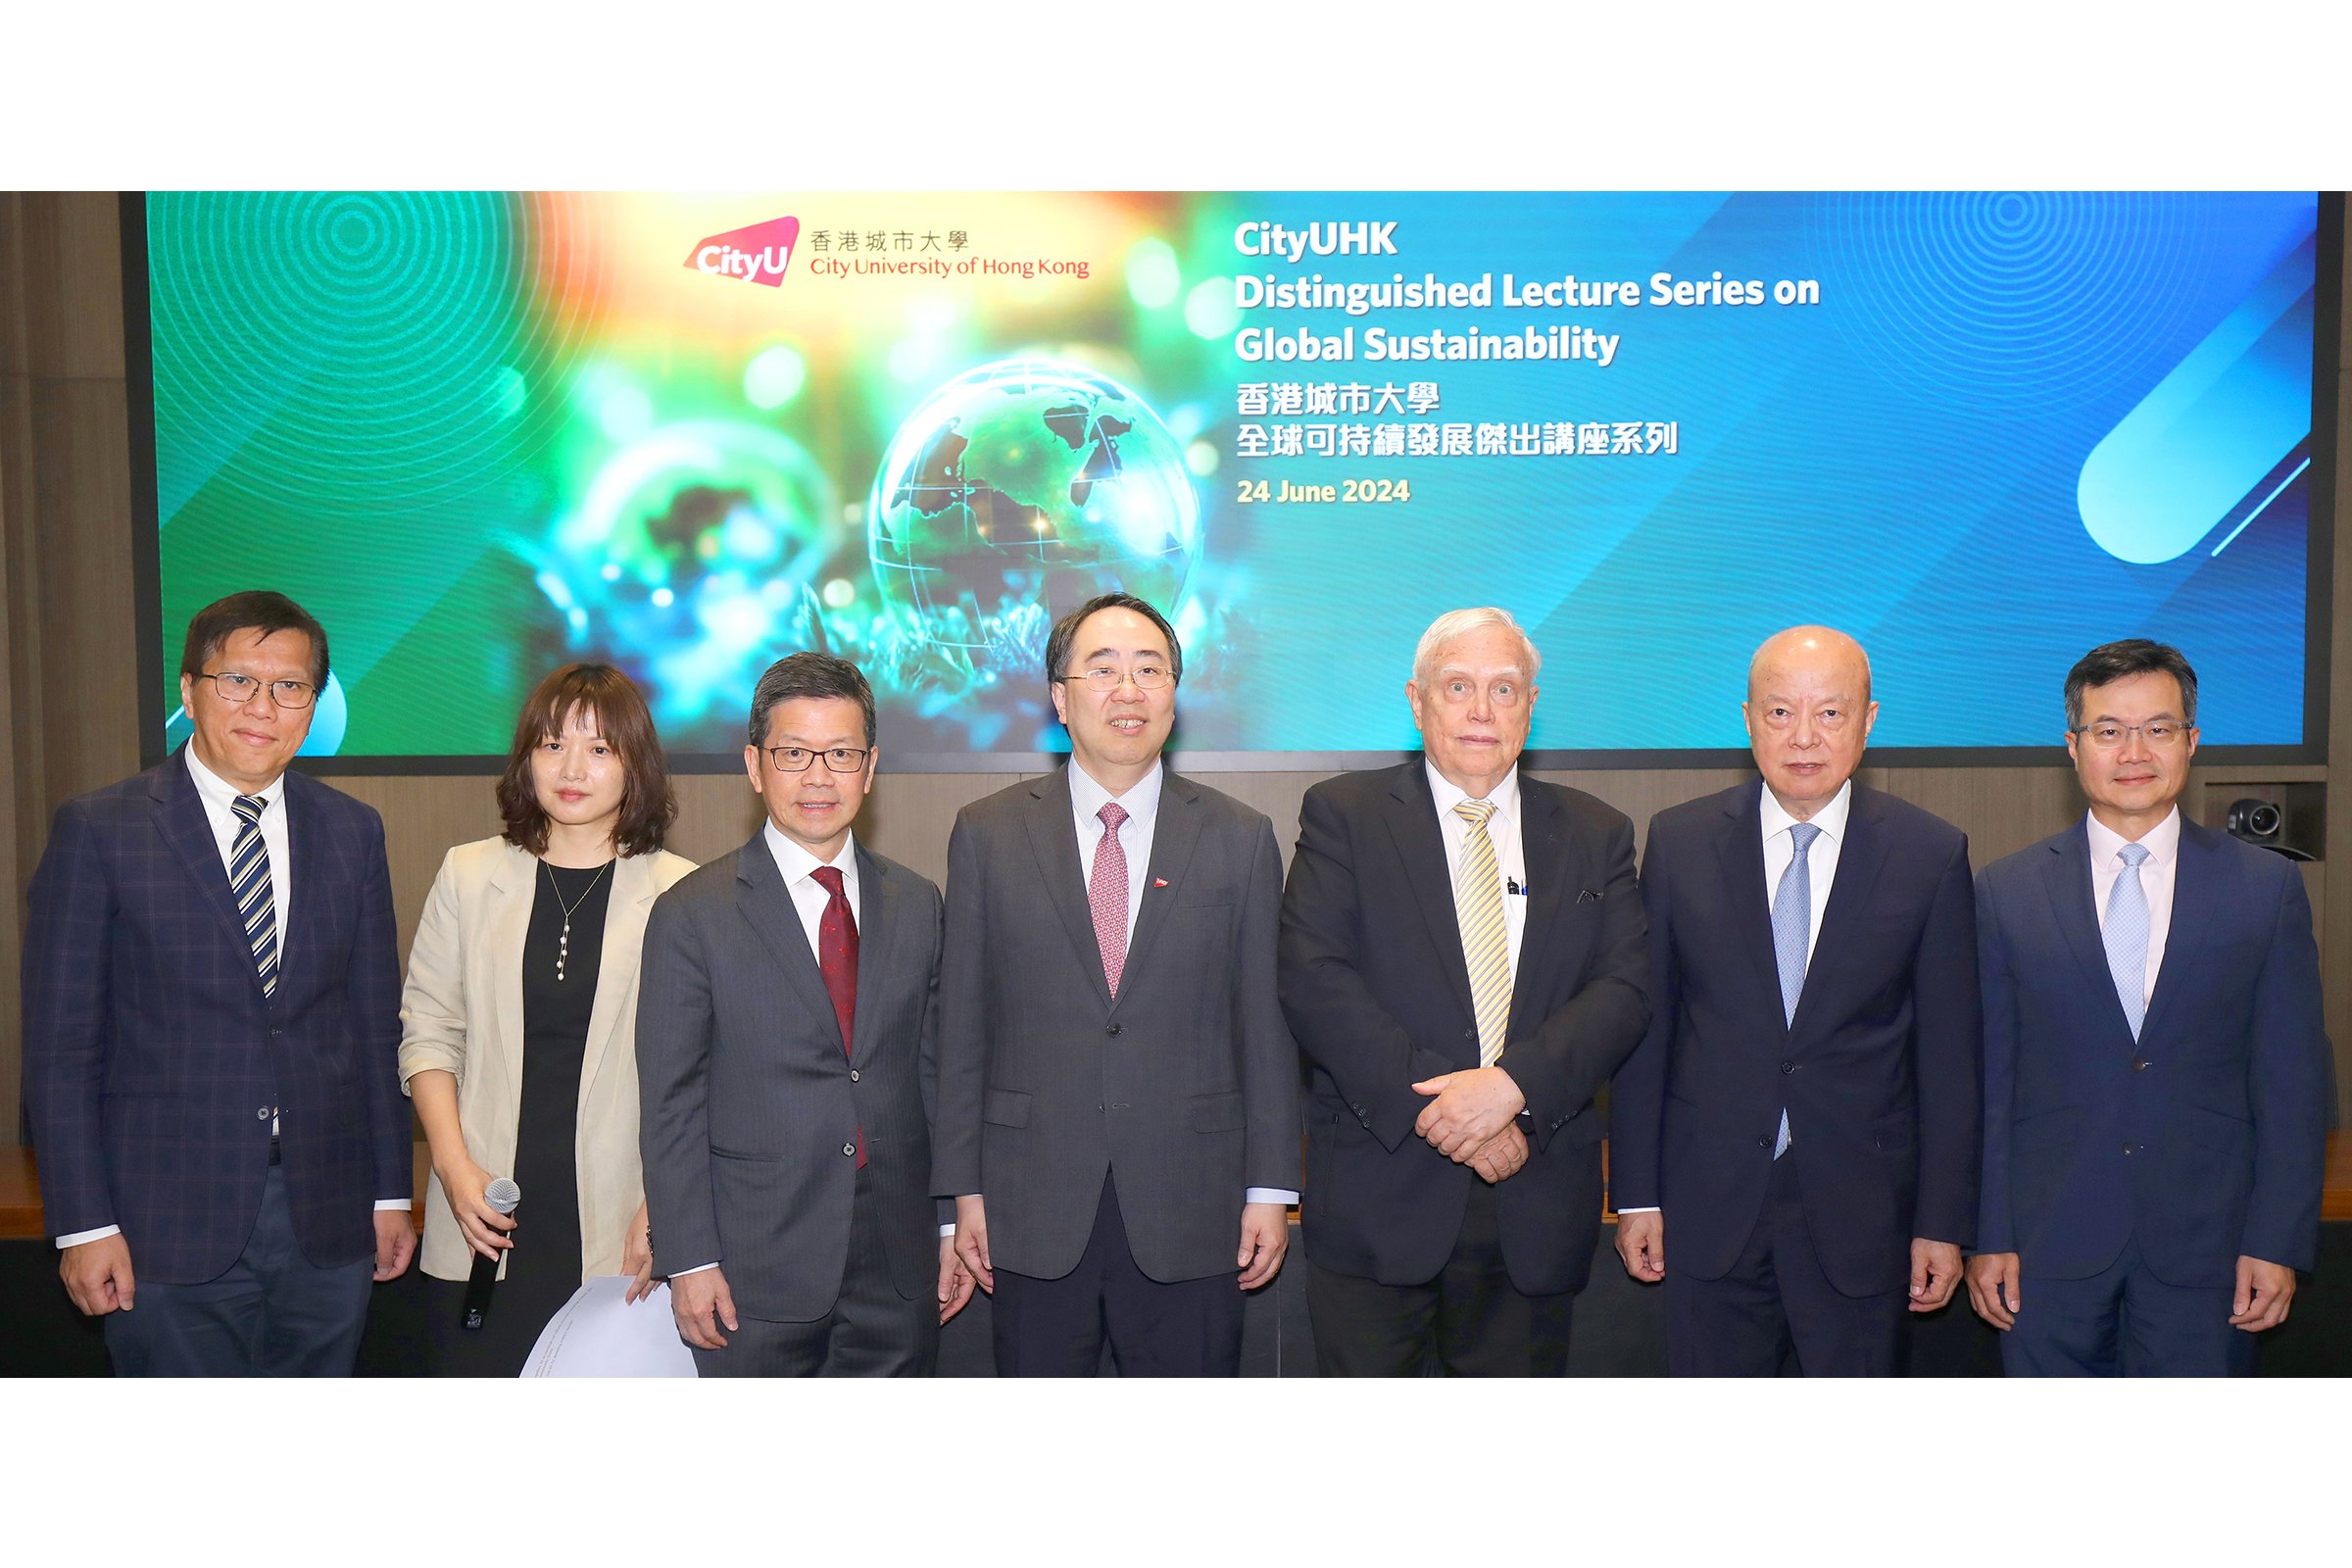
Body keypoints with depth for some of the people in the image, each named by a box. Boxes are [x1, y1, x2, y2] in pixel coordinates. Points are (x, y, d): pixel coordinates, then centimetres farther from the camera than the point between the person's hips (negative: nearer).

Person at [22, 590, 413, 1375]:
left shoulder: (353, 832, 7)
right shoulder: (98, 830, -3)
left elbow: (375, 1024, 9)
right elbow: (60, 1044, -3)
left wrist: (391, 1193, 7)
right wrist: (84, 1223, -7)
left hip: (328, 1221, 3)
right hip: (169, 1225, -3)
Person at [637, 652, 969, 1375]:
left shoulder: (917, 906, 7)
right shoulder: (692, 916, -4)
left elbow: (933, 1073, 10)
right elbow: (670, 1106, -5)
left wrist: (950, 1225, 8)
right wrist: (688, 1262, -8)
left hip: (899, 1269, 3)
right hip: (755, 1272, -3)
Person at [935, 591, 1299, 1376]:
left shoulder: (1241, 839, 3)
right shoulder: (987, 834, 2)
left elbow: (1266, 1025, 3)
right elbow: (962, 1025, 3)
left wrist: (1270, 1190, 1)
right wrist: (964, 1188, 1)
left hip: (1190, 1214, 0)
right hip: (1033, 1212, 0)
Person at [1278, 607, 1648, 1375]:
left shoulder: (1596, 835, 10)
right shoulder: (1343, 815, 2)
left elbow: (1623, 990, -1)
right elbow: (1313, 980, -9)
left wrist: (1514, 1084, -17)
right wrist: (1437, 1106, -17)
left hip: (1536, 1205, 3)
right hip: (1378, 1199, -2)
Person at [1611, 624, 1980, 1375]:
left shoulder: (1932, 855, -2)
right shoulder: (1680, 842, -1)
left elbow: (1949, 1056, 0)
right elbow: (1645, 1029, 2)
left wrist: (1945, 1221, 0)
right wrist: (1636, 1194, 1)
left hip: (1861, 1215, 0)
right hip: (1709, 1208, 1)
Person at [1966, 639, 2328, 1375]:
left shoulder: (2267, 887, 2)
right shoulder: (2007, 891, 1)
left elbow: (2293, 1081, 2)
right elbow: (1988, 1081, 1)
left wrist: (2279, 1242, -3)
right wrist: (1988, 1235, -1)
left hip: (2205, 1245, 0)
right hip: (2050, 1245, 0)